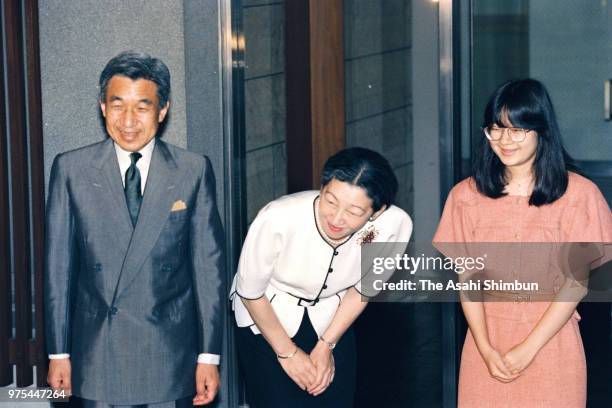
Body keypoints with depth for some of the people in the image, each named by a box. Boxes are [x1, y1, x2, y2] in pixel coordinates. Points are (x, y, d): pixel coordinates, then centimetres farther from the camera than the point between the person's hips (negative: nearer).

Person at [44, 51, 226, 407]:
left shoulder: (194, 171, 0)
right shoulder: (71, 169, 0)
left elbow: (209, 266, 1)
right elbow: (58, 265, 3)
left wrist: (209, 356, -1)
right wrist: (58, 352, 2)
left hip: (171, 356, 0)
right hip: (98, 357, 0)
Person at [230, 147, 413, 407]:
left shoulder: (395, 225, -28)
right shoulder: (278, 219, -36)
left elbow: (363, 288, -5)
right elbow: (250, 293, -16)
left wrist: (326, 345, 0)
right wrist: (287, 352, -5)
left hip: (330, 318, 3)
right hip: (265, 315, -3)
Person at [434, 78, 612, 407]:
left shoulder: (577, 194, -8)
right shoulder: (467, 195, 0)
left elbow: (576, 282, -8)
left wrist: (528, 349, -12)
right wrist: (486, 349, -11)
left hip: (550, 341, -2)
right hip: (486, 345, 2)